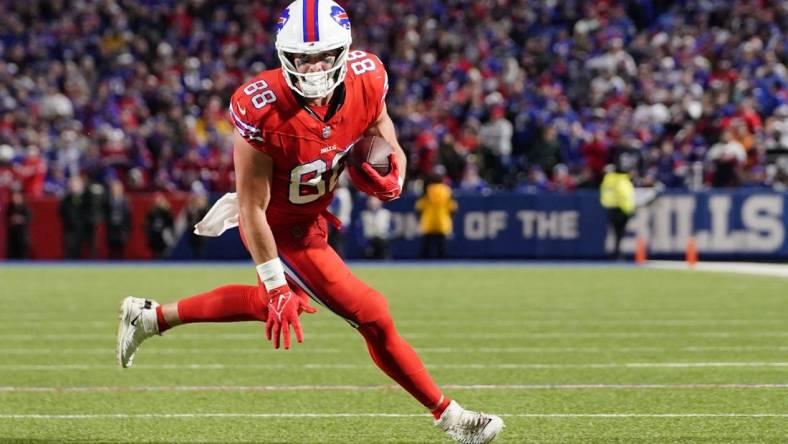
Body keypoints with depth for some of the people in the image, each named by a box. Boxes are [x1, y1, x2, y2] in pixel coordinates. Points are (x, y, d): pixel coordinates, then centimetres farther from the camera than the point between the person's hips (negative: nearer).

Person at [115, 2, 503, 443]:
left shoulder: (366, 81, -18)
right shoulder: (263, 111, -34)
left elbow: (390, 151, 1)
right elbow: (253, 208, -24)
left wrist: (391, 181, -23)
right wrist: (276, 285, -20)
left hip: (312, 216, 7)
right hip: (280, 229, -7)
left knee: (272, 304, 29)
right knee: (373, 316, -2)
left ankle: (150, 317, 43)